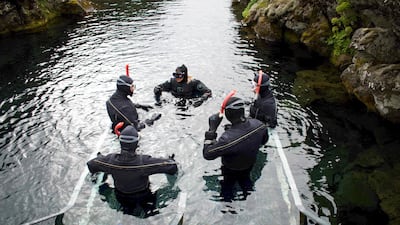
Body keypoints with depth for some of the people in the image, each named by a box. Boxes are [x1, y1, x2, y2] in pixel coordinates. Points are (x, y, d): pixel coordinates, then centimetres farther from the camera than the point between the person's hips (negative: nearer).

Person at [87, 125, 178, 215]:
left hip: (121, 200, 3)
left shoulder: (110, 160, -30)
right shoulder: (143, 162, -39)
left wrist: (100, 157, 13)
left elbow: (91, 165, -9)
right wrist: (171, 161, -7)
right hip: (143, 199, -2)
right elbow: (172, 167, -32)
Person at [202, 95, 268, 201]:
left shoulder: (228, 138, -47)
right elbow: (264, 140, -4)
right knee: (245, 181, 35)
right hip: (250, 165, 5)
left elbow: (207, 154, -34)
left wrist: (211, 130, -32)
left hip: (231, 170, -5)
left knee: (227, 189, 24)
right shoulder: (258, 124, -28)